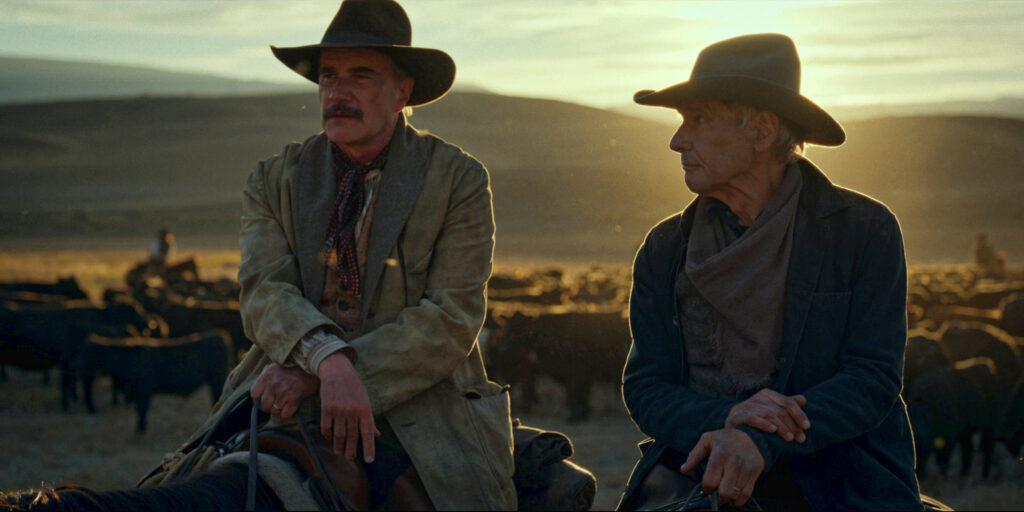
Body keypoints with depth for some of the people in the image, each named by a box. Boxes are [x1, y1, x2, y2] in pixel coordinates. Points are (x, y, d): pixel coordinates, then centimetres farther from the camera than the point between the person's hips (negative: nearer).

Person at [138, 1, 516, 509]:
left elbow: (450, 320, -9)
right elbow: (264, 292, -5)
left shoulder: (459, 180, 1)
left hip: (419, 405, -2)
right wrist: (329, 361, -29)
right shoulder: (273, 180, 10)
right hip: (294, 396, 2)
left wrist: (309, 377, -18)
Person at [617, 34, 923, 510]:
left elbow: (873, 381, -7)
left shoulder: (865, 230, 0)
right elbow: (644, 387, 5)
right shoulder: (664, 250, 10)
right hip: (697, 468, 2)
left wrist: (760, 440, -24)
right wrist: (723, 418, -18)